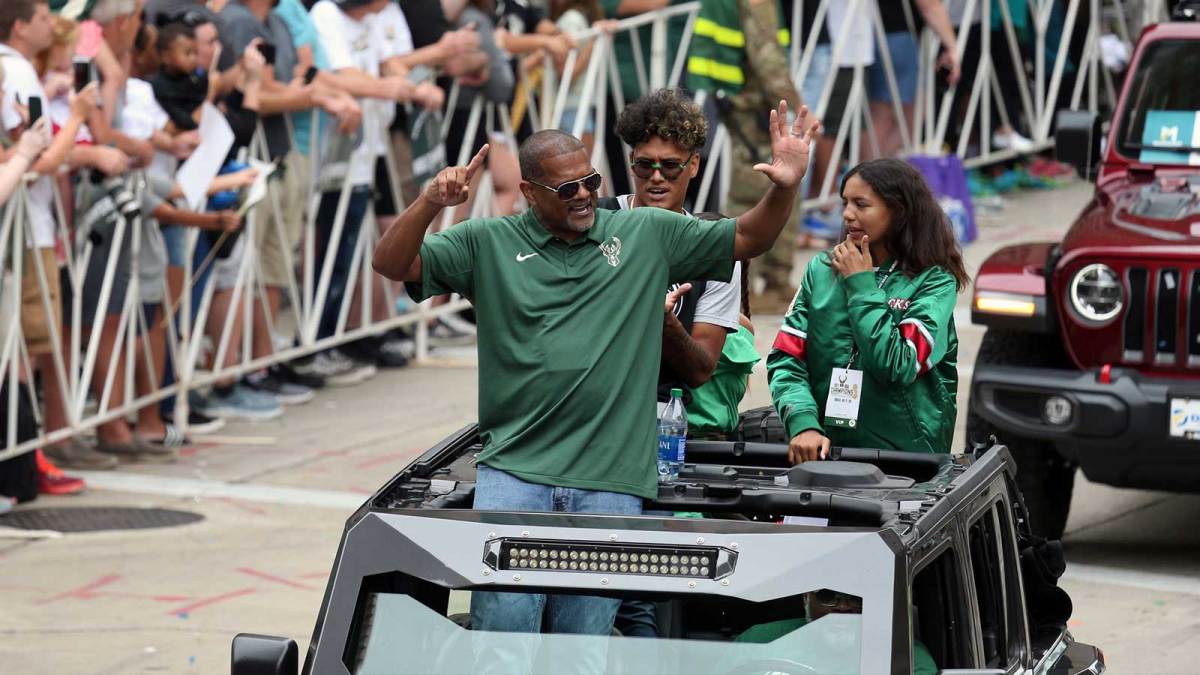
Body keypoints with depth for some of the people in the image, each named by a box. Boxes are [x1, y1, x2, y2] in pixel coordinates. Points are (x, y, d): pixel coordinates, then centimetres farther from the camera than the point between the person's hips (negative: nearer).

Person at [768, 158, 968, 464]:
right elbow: (785, 360, 6)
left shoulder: (934, 281, 1)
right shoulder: (821, 271, 11)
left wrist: (861, 286, -4)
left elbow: (898, 368, -11)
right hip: (825, 448, 2)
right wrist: (803, 424, -10)